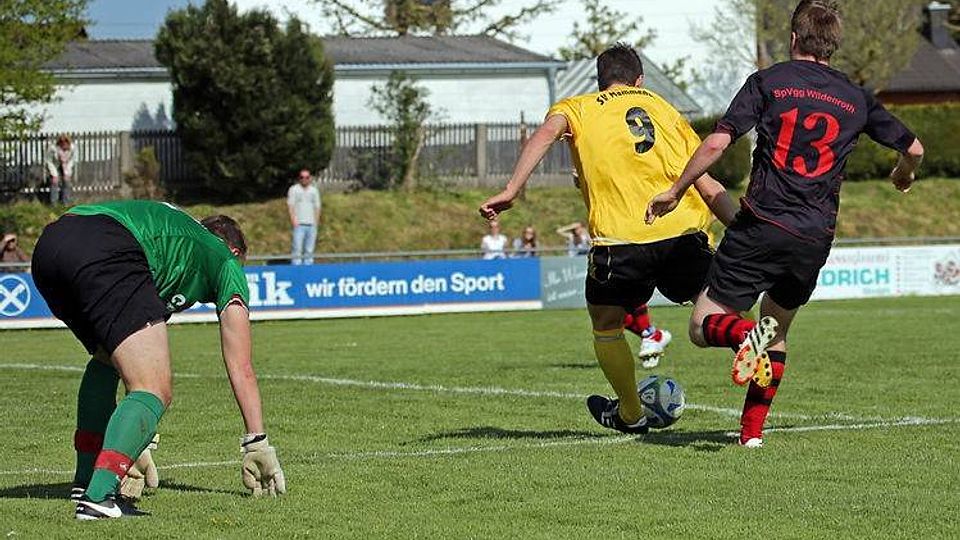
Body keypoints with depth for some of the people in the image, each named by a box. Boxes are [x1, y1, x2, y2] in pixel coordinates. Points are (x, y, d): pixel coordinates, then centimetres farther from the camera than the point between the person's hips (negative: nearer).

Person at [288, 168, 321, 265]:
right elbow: (290, 205, -2)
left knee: (309, 250, 5)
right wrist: (293, 220, -13)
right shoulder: (294, 189, 4)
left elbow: (317, 206, 17)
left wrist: (316, 221, 7)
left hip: (311, 224, 4)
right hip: (299, 224, -4)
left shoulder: (314, 190, 16)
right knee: (297, 248, -11)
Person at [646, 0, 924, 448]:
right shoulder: (856, 99, 11)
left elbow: (717, 143, -8)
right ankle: (752, 431, 14)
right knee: (778, 331, 24)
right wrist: (904, 176, 42)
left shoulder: (768, 82, 1)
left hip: (762, 224, -4)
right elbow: (913, 148, 18)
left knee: (702, 327, 4)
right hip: (815, 238, 4)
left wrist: (674, 192, 4)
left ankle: (745, 333, -28)